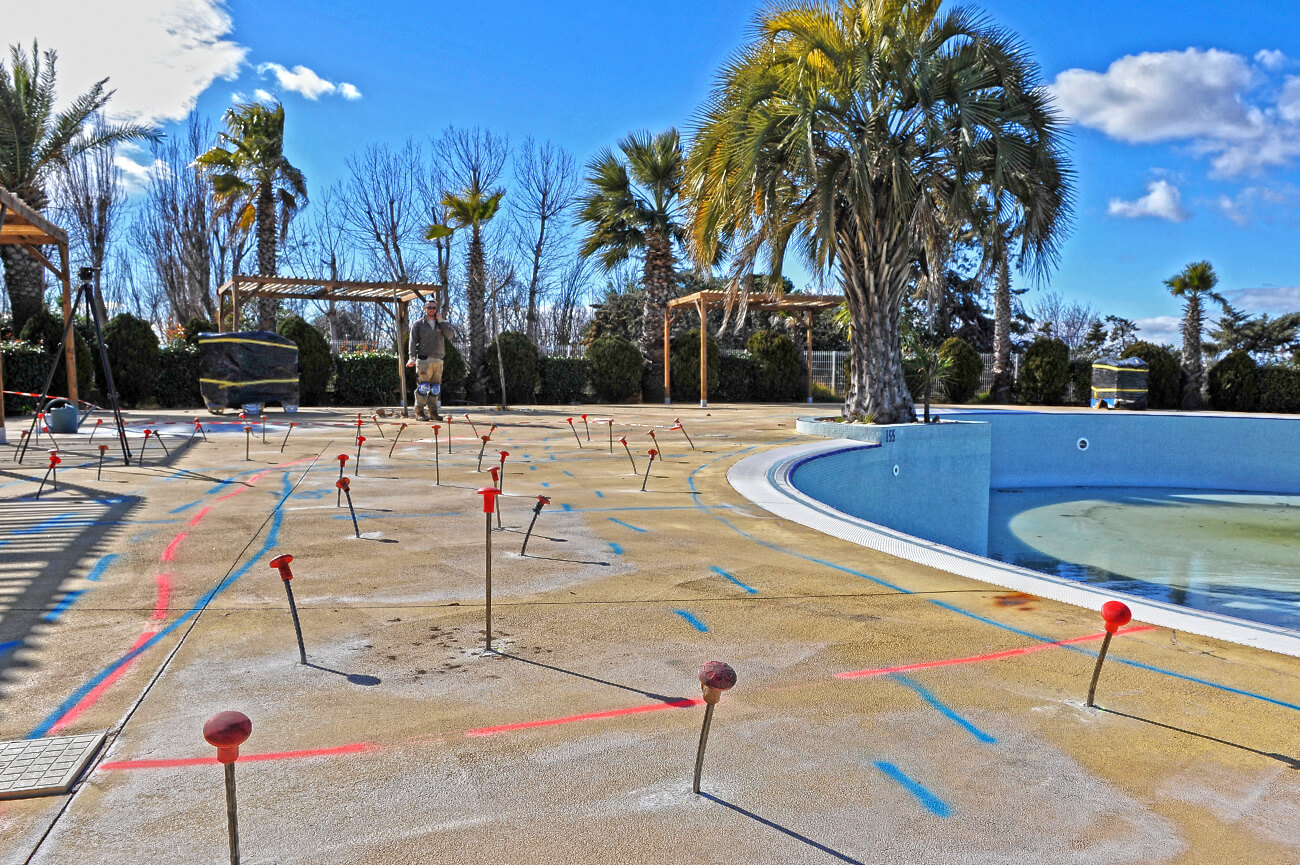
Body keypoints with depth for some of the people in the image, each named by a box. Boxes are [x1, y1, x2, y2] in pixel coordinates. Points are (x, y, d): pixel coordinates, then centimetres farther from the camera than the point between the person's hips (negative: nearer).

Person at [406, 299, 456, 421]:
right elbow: (413, 342, 2)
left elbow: (450, 335, 0)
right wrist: (412, 357, -11)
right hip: (424, 359, -4)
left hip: (438, 360, 4)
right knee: (423, 386, -10)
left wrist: (440, 321, -4)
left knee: (435, 387, 5)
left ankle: (433, 410, 11)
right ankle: (420, 411, -6)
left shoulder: (442, 324, 18)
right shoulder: (418, 324, 9)